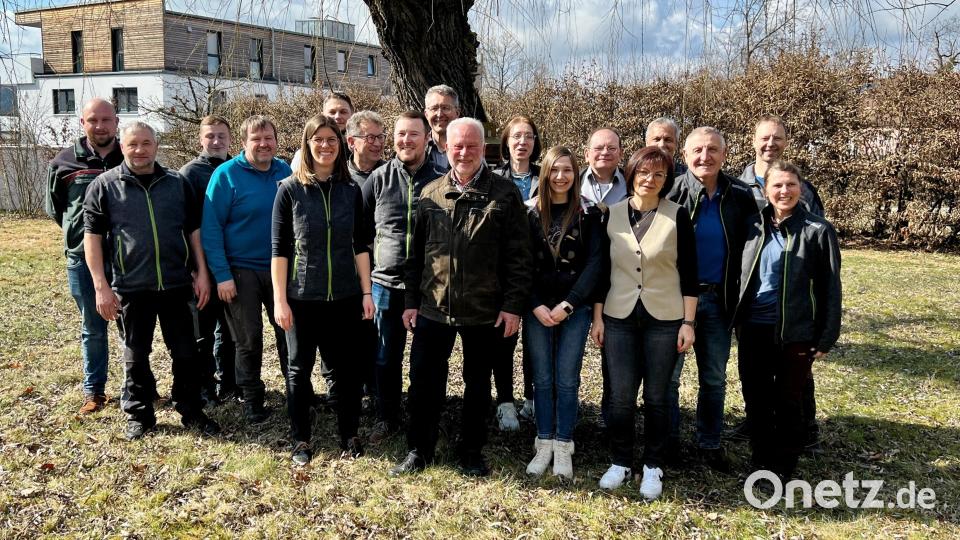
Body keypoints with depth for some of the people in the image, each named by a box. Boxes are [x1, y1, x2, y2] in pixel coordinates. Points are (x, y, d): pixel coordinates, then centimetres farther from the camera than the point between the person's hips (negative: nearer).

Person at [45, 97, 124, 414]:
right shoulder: (63, 163, 2)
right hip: (83, 260, 0)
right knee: (92, 329, 11)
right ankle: (94, 391, 23)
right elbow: (55, 209, 14)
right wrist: (80, 233, 8)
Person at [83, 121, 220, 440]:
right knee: (136, 356, 11)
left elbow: (194, 230, 10)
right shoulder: (104, 186, -1)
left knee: (185, 353, 8)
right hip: (131, 288, -1)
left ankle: (191, 411, 22)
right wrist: (101, 286, -8)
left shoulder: (177, 183, 6)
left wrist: (201, 273, 3)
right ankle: (139, 415, 26)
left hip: (177, 285, 2)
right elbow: (92, 236, -2)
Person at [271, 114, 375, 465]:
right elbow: (279, 249, -5)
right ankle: (301, 440, 24)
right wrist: (279, 300, -9)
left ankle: (349, 434, 26)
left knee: (347, 367, 9)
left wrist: (367, 291, 2)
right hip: (301, 297, -2)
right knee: (299, 369, 9)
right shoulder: (290, 189, -3)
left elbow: (360, 245, 6)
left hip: (345, 296, 2)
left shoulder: (351, 190, 4)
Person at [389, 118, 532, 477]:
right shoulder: (430, 194, 6)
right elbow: (416, 252, 10)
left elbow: (518, 256, -5)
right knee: (423, 381, 8)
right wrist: (411, 300, 7)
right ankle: (419, 450, 25)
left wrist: (513, 305, -9)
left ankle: (472, 452, 29)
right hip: (433, 308, 2)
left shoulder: (504, 194, -4)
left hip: (484, 312, -2)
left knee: (478, 384, 13)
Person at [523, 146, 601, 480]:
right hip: (537, 308, 1)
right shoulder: (530, 212, 3)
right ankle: (544, 445, 17)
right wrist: (536, 306, -9)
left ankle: (563, 448, 13)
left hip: (575, 308, -1)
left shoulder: (587, 214, 0)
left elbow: (594, 263, -5)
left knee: (567, 379, 2)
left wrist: (567, 305, -11)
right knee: (542, 378, 6)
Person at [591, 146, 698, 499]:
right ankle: (621, 462, 21)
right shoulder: (612, 214, 3)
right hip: (619, 317, 1)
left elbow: (689, 273, -2)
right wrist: (597, 317, 4)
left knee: (656, 396, 6)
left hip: (664, 319, -1)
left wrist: (688, 323, -5)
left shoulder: (678, 216, -2)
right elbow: (603, 269, 6)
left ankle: (653, 467, 22)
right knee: (620, 395, 1)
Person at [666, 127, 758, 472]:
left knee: (714, 377, 12)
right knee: (669, 373, 7)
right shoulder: (672, 193, -9)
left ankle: (710, 444, 27)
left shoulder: (740, 196, 0)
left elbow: (749, 248, 5)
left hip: (718, 298, 3)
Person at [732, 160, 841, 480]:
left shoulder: (818, 230, -6)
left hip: (795, 333, -3)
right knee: (755, 399, 12)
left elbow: (830, 287, -5)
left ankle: (784, 467, 26)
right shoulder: (754, 226, 5)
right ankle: (760, 460, 30)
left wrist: (826, 338, -8)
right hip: (753, 329, 4)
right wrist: (737, 321, 8)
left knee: (788, 402, 9)